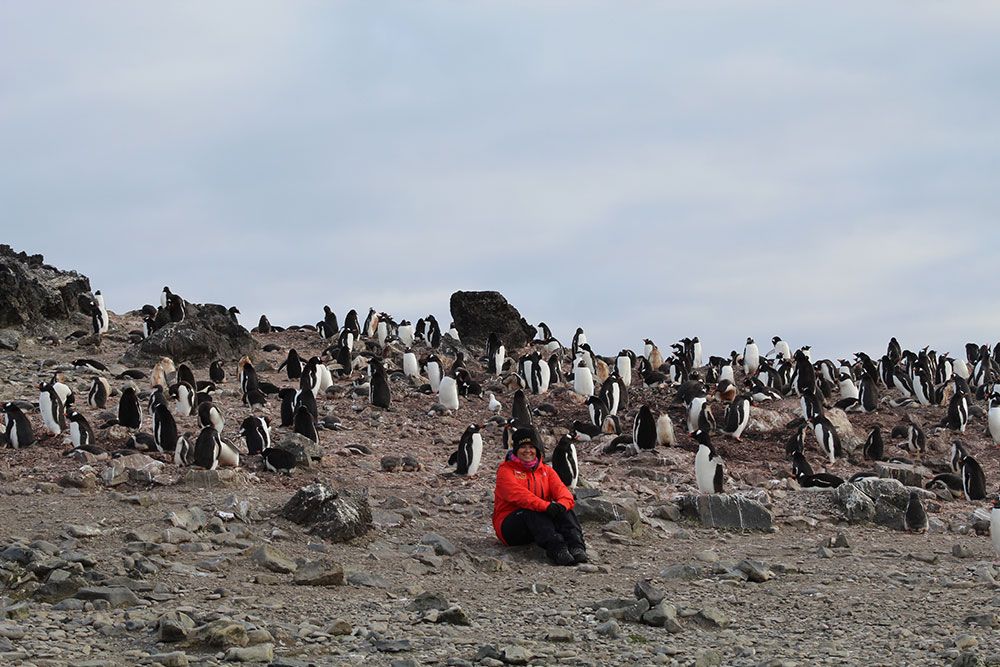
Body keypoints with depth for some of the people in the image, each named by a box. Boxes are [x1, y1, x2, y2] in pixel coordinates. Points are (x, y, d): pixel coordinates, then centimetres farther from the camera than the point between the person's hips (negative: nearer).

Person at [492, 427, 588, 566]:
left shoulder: (546, 471, 14)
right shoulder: (506, 470, -2)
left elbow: (561, 490, -5)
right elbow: (517, 494, -22)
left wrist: (562, 504, -31)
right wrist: (546, 506, -37)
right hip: (509, 527, -5)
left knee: (563, 509, -22)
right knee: (532, 512, -35)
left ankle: (576, 547, -43)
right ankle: (556, 549, -53)